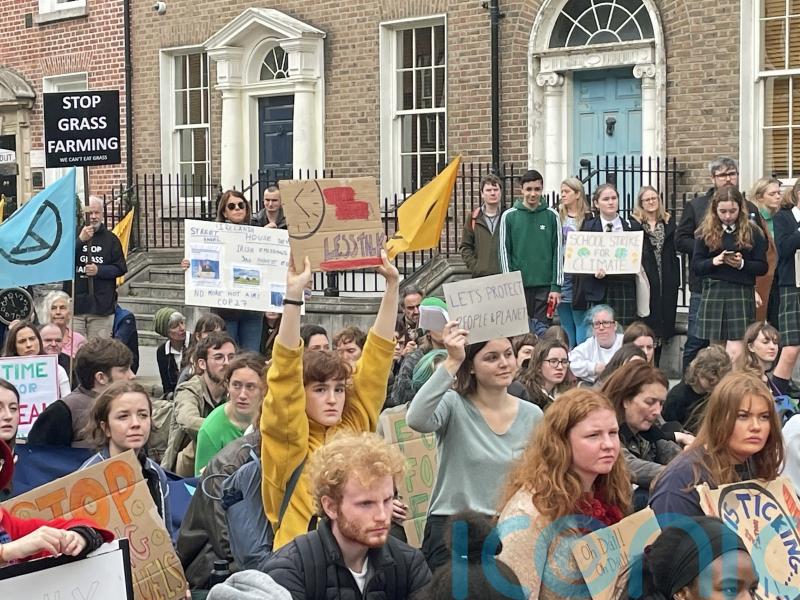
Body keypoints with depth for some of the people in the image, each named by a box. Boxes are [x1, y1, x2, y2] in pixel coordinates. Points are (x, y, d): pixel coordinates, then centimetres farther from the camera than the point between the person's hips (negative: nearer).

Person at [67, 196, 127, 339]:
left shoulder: (110, 239, 9)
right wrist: (80, 240, -15)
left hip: (102, 305, 0)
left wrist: (99, 270, -11)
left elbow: (121, 268, 6)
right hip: (75, 304, 0)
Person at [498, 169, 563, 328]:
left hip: (545, 286, 0)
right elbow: (504, 252, 3)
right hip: (519, 285, 0)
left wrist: (556, 286, -2)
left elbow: (558, 252, 4)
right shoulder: (509, 216, 3)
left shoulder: (552, 216, 5)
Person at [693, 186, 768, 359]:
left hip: (742, 293, -1)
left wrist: (742, 264, -15)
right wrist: (714, 261, -15)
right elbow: (695, 266, 4)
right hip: (713, 292, 2)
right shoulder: (706, 232, 5)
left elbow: (762, 267, 3)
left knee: (735, 352, -9)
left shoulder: (752, 232, 3)